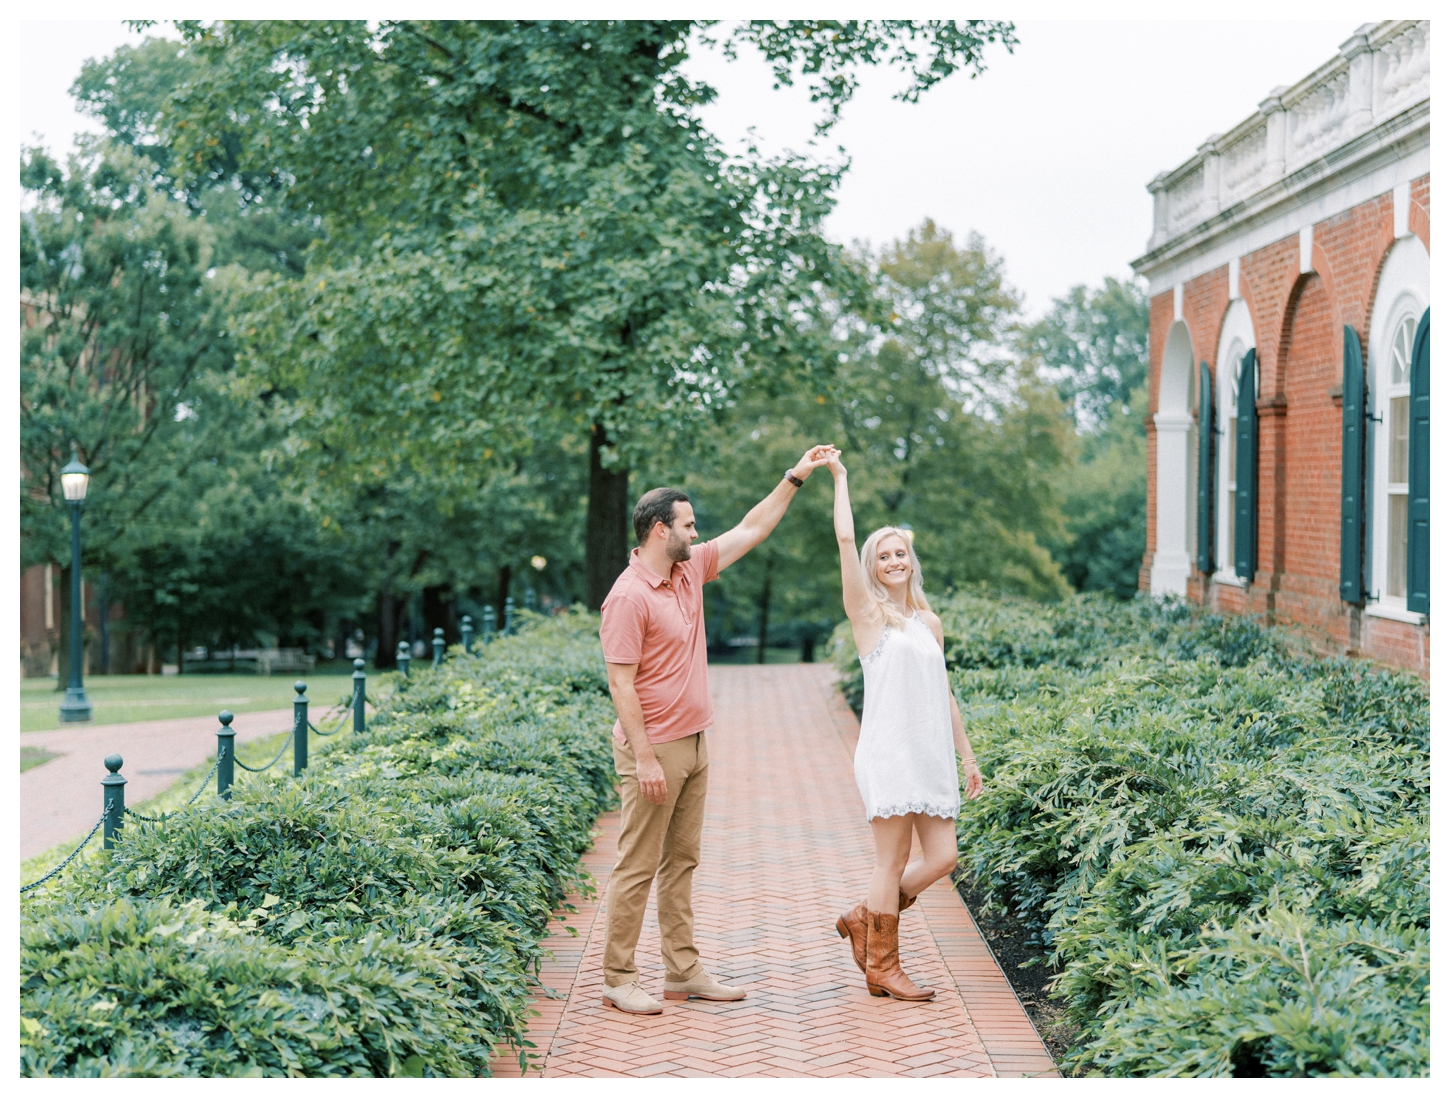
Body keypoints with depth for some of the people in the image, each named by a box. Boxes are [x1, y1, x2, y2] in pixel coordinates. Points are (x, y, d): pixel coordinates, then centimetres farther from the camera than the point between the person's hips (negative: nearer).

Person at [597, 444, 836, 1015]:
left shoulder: (690, 569, 8)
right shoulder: (629, 596, -17)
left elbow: (750, 531, 19)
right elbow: (621, 682, -19)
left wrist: (794, 478, 16)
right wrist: (644, 759, -22)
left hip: (693, 744, 9)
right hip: (655, 748, -9)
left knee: (681, 862, 13)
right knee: (637, 867, -3)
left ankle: (684, 971, 19)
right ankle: (618, 980, 3)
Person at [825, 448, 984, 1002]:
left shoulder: (930, 622, 15)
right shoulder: (868, 614, 0)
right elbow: (845, 540, -10)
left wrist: (967, 756, 18)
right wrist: (839, 478, -2)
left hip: (932, 754, 6)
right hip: (889, 753, -6)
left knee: (942, 859, 2)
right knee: (893, 860, -4)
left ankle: (863, 919, 22)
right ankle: (881, 967, 8)